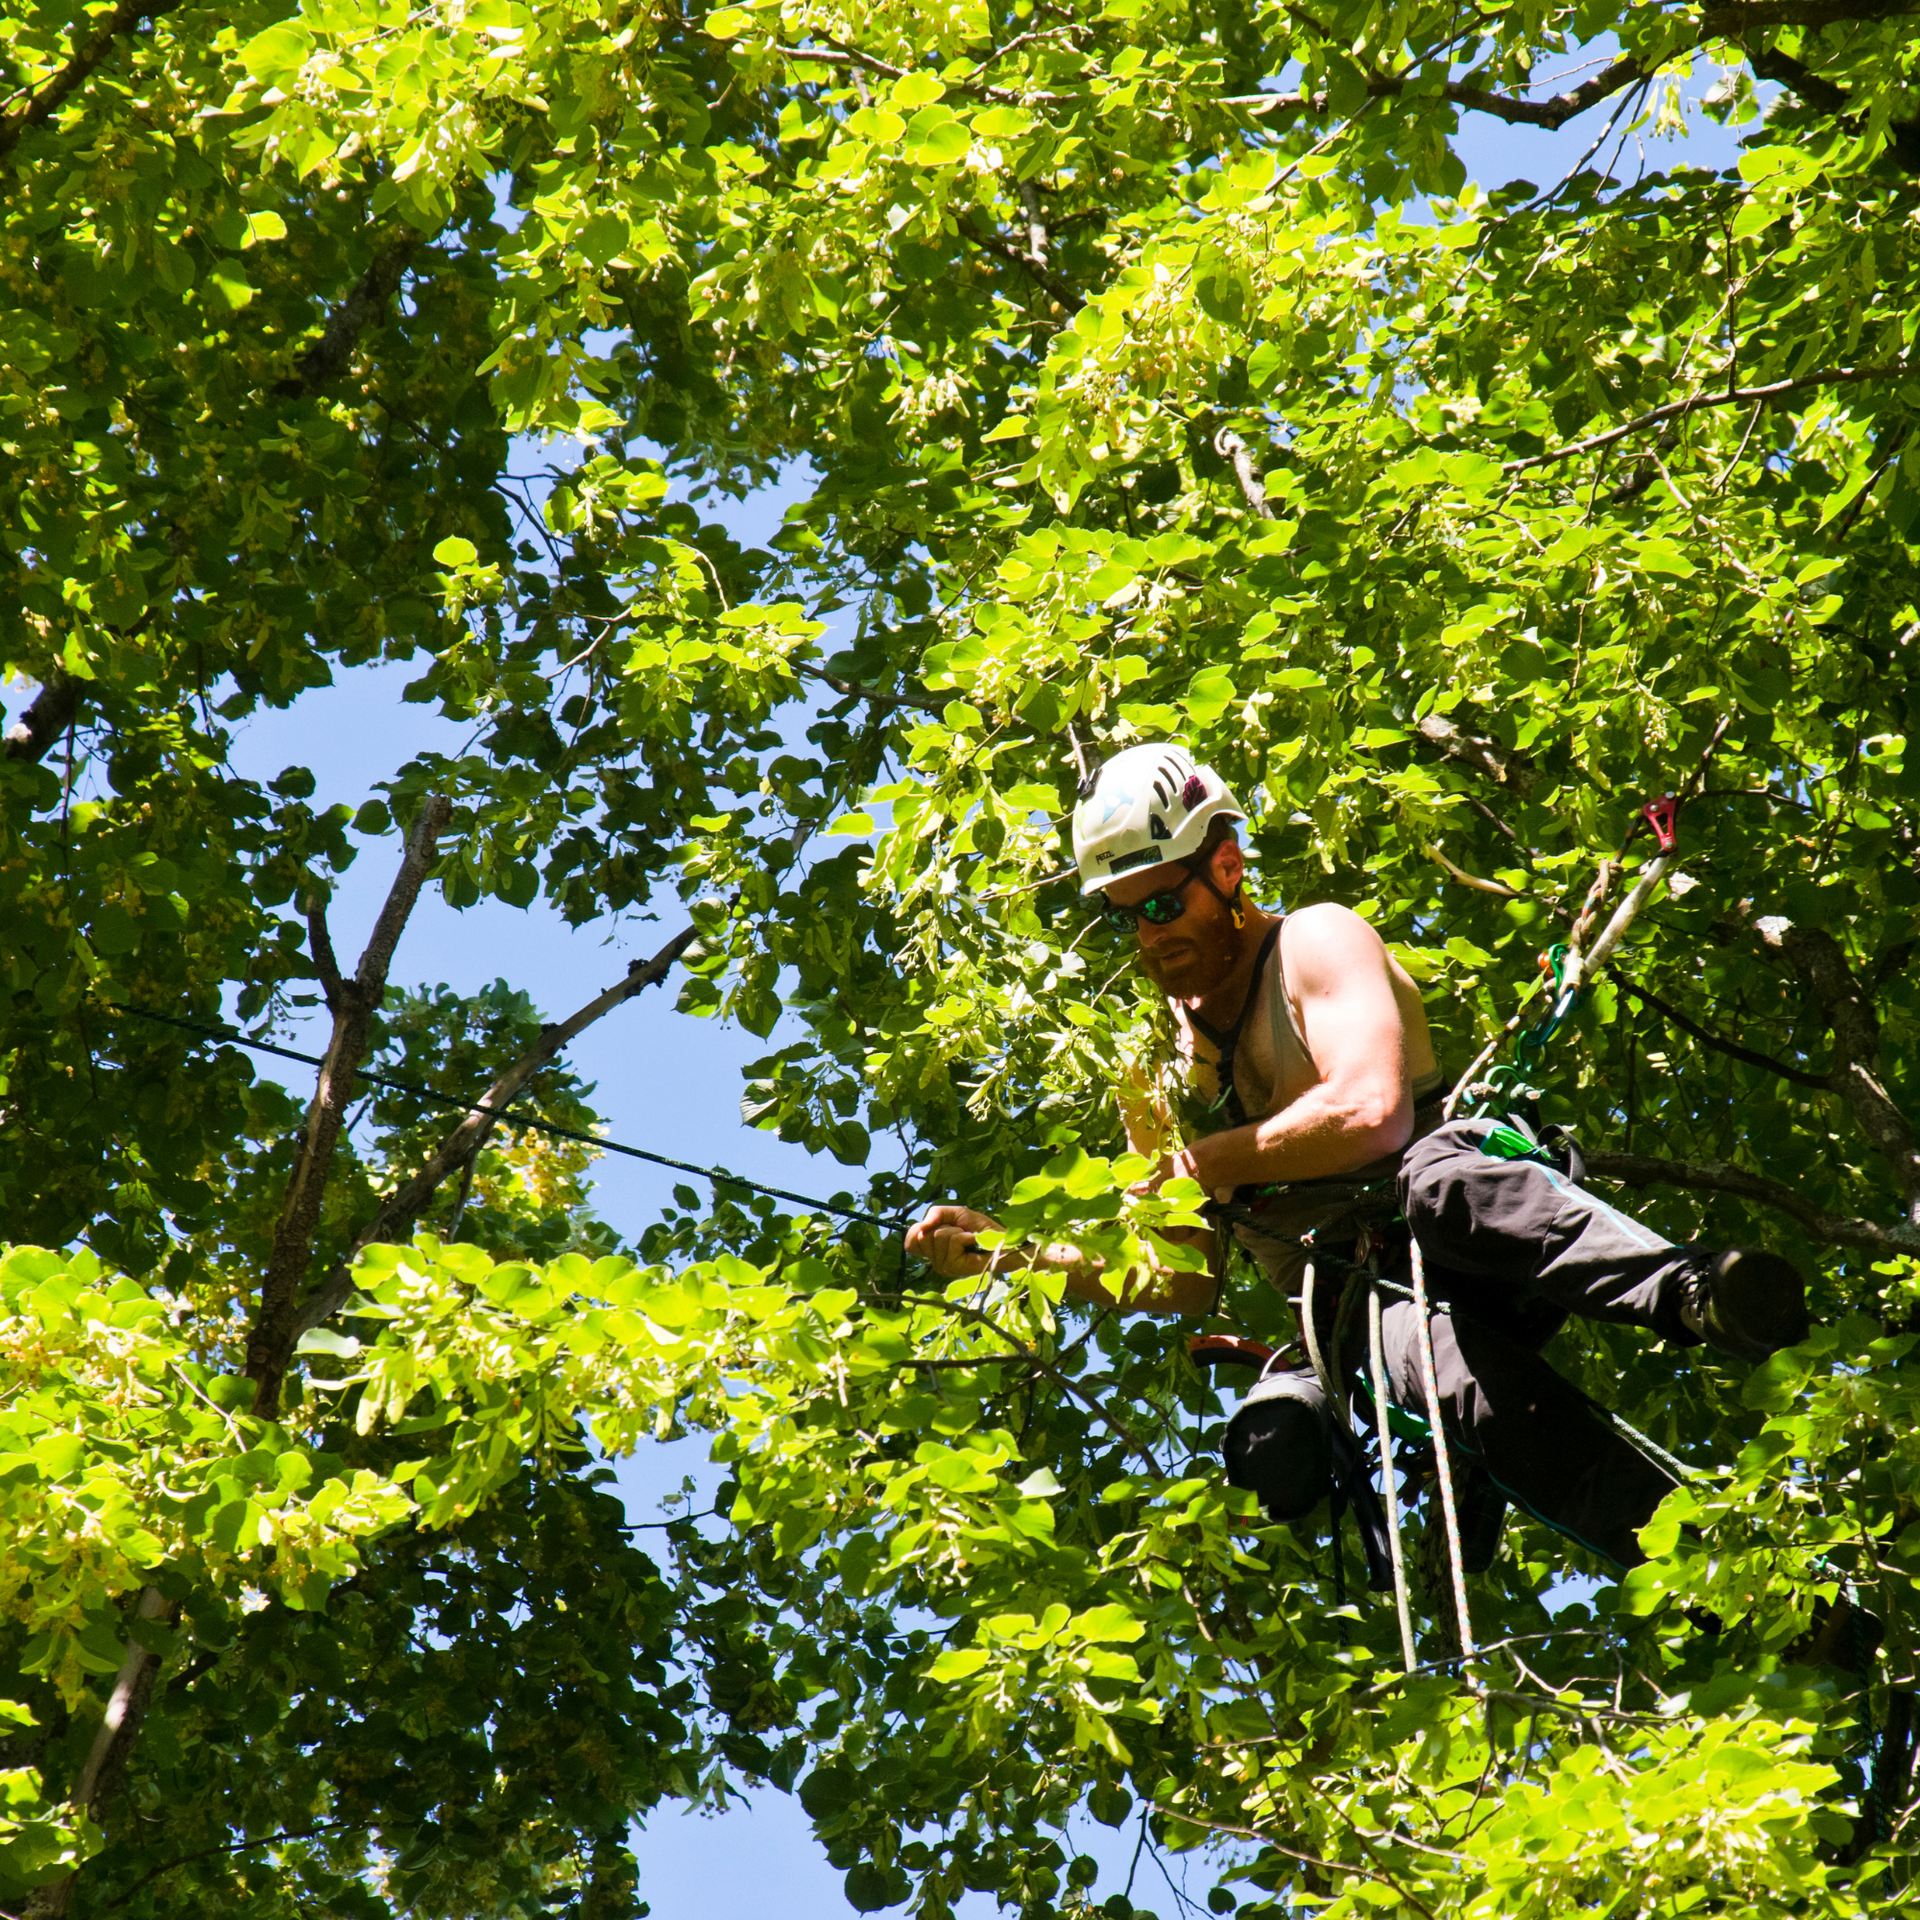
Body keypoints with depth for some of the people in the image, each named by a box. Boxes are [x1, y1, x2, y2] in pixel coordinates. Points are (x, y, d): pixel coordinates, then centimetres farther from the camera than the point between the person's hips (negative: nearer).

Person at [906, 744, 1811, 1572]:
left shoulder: (1314, 942, 3)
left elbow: (1372, 1113, -15)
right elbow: (1184, 1282, 19)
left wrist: (1206, 1165, -6)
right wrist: (1008, 1255, 9)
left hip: (1460, 1242, -3)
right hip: (1351, 1315, 3)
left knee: (1437, 1181, -40)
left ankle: (1696, 1293, -54)